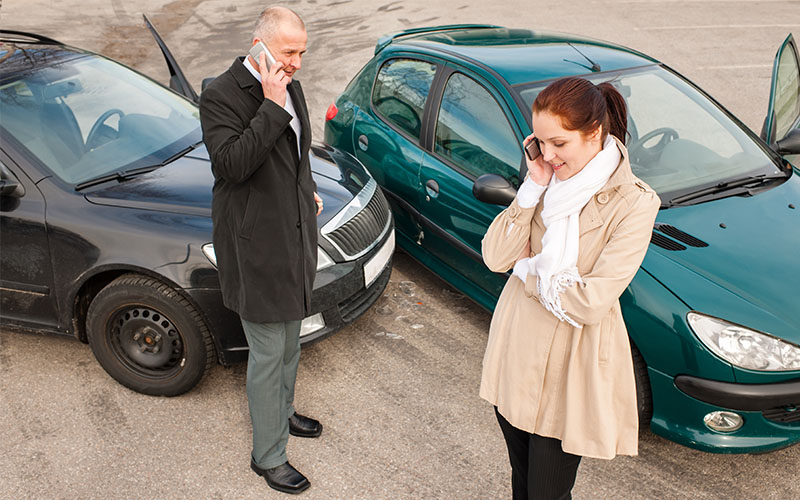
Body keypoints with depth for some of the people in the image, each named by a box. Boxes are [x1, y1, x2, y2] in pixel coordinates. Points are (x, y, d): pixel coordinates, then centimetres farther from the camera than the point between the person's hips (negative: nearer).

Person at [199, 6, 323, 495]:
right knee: (269, 353, 2)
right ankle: (269, 457, 19)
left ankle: (281, 413, 47)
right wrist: (272, 107, -31)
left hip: (295, 235, 8)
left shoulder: (290, 87, 8)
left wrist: (307, 189, 13)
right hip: (257, 245, -8)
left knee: (290, 340, 23)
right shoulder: (222, 96, -18)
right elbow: (230, 164, -31)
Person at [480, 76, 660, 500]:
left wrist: (528, 270, -11)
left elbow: (590, 303, -24)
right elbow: (495, 257, -9)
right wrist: (533, 186, -16)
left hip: (569, 366, -5)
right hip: (515, 346, 5)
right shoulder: (551, 181, -1)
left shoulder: (633, 204, -18)